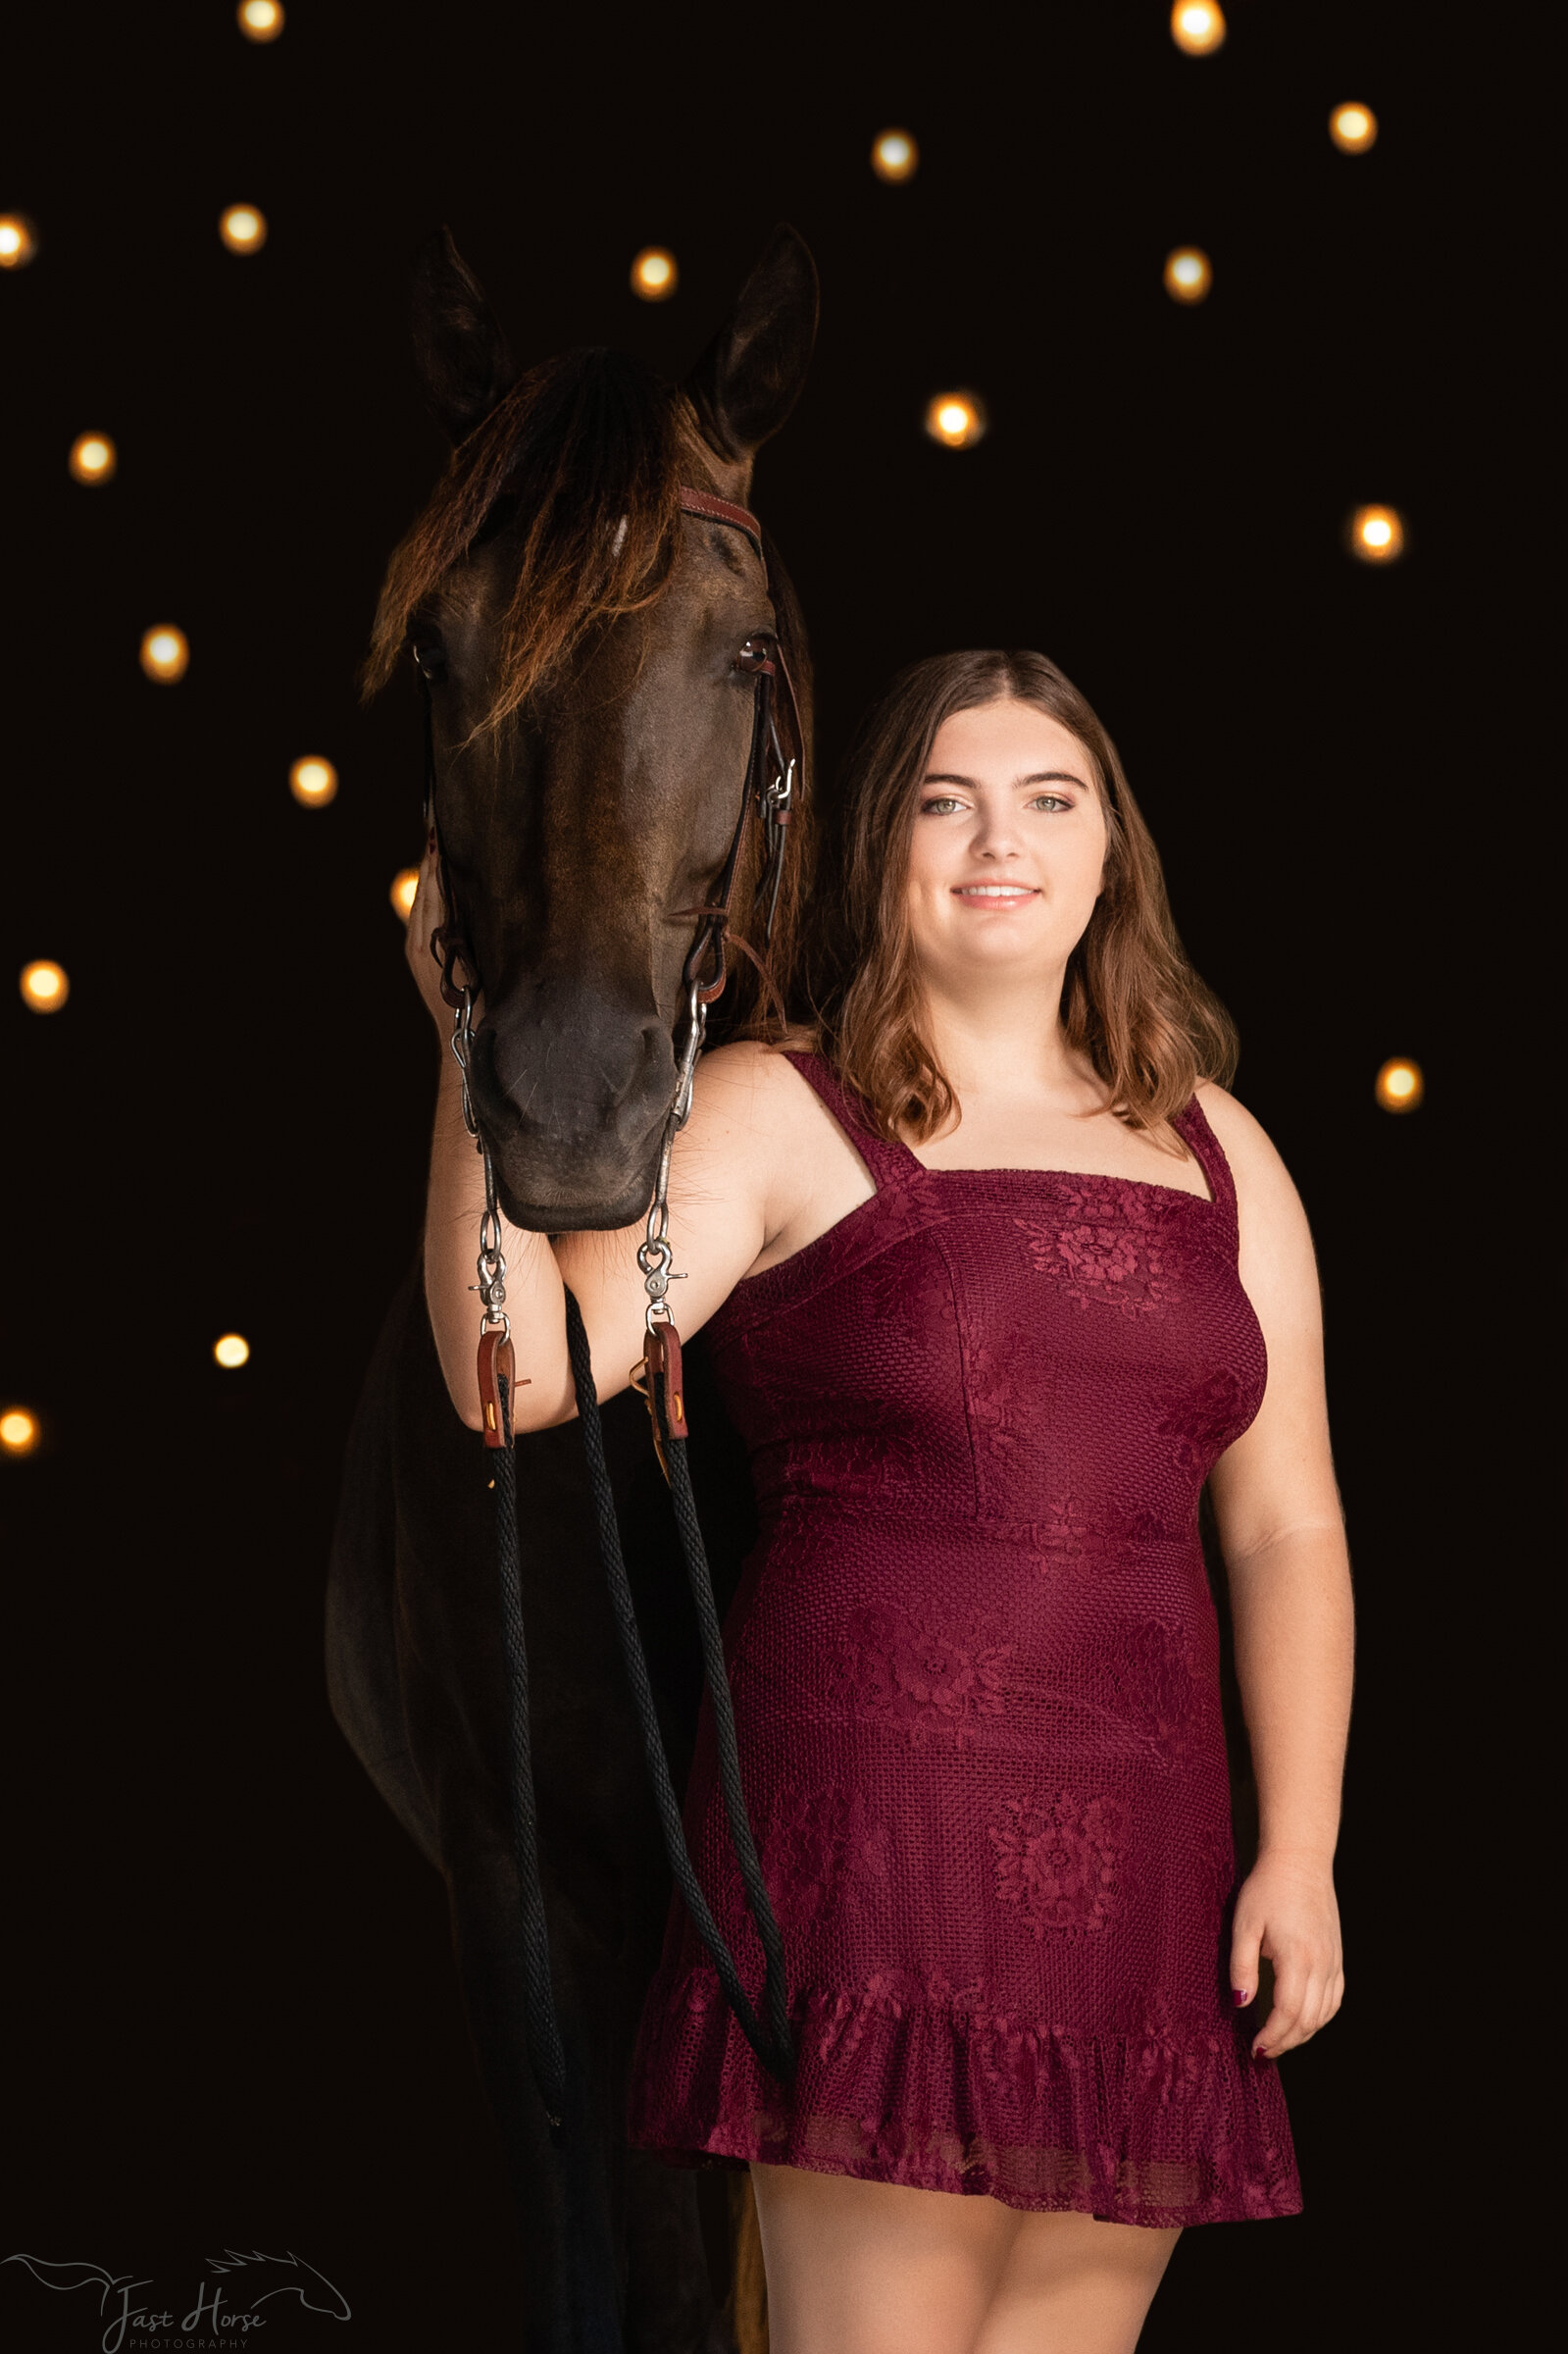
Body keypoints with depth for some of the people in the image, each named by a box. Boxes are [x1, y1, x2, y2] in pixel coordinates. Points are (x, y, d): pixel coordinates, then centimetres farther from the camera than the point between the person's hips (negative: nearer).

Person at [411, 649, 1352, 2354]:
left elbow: (1286, 1527, 13)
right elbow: (524, 1366, -12)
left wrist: (1300, 1853, 4)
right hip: (875, 1810, -5)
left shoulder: (1212, 1153, 15)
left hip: (1140, 1847, 5)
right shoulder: (777, 1116, 2)